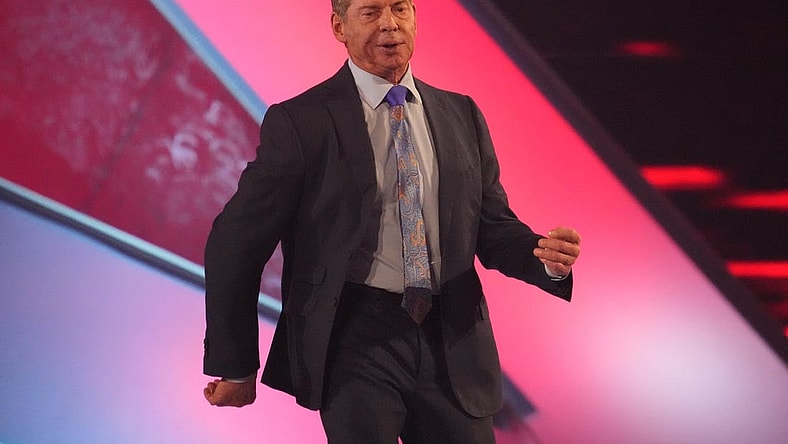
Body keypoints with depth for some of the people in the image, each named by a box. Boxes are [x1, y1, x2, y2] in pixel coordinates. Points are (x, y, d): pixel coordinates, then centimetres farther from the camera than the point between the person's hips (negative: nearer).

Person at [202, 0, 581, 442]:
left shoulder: (461, 115, 11)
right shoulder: (300, 122, -4)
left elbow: (493, 227, 14)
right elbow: (235, 245, -2)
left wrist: (546, 257, -9)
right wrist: (236, 366, 0)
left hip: (452, 343, 4)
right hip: (357, 340, -4)